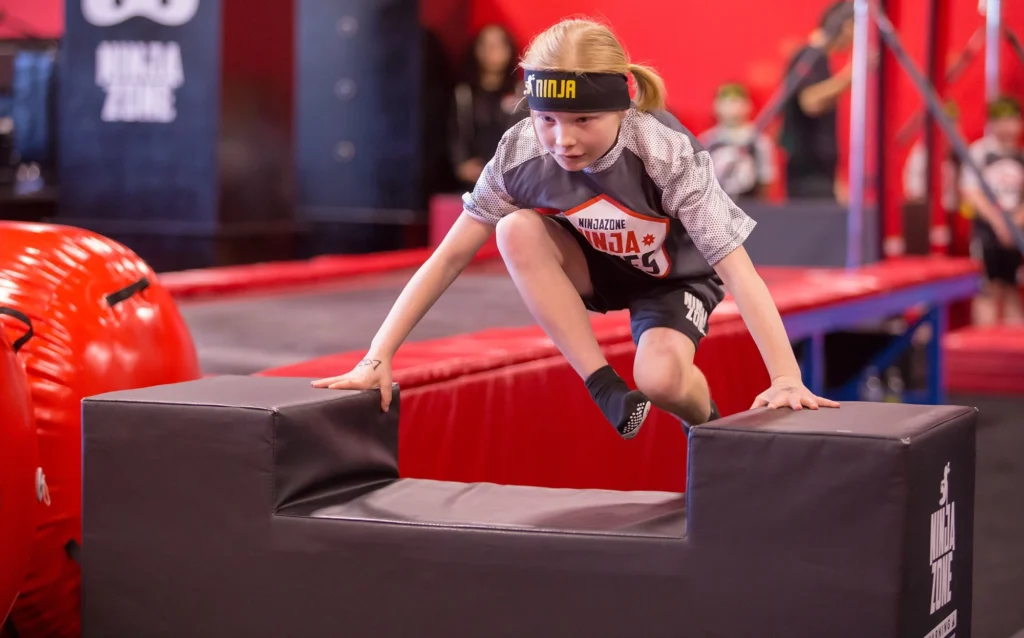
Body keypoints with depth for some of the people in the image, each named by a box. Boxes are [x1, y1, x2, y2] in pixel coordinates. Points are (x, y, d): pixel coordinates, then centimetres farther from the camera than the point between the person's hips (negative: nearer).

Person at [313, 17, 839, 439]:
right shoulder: (520, 153, -27)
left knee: (660, 378, -32)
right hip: (597, 269, 3)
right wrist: (377, 358, -27)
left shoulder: (667, 153, -35)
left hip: (674, 276, -3)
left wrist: (786, 377, -46)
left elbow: (736, 268, -37)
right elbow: (449, 256, -22)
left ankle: (706, 423, 5)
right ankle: (606, 388, -20)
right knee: (518, 231, -29)